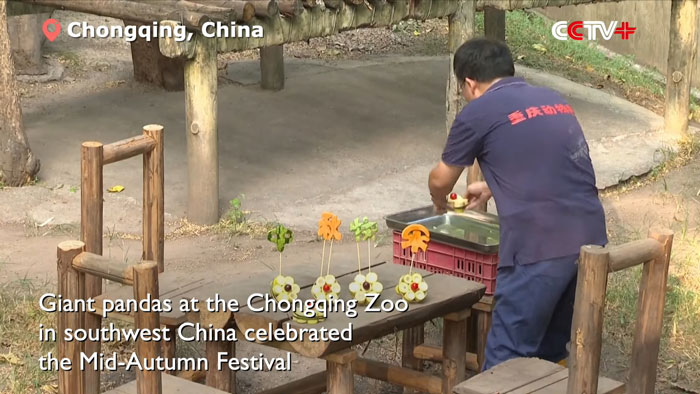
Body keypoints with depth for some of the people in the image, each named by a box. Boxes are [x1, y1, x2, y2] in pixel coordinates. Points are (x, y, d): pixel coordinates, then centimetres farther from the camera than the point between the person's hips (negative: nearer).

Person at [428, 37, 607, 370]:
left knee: (506, 359, 1)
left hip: (540, 247, -7)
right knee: (551, 348, 20)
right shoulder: (554, 100, 20)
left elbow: (440, 181, 15)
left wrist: (440, 204, 37)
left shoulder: (478, 113, 1)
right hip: (590, 239, 7)